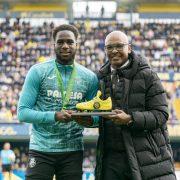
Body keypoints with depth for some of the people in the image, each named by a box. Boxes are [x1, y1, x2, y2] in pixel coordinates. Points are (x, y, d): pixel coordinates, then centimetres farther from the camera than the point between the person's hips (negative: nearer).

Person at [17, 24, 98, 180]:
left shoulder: (89, 77, 6)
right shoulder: (38, 72, -2)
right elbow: (23, 112, -7)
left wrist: (89, 120, -14)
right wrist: (54, 116, -21)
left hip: (73, 151, 3)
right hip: (41, 150, -3)